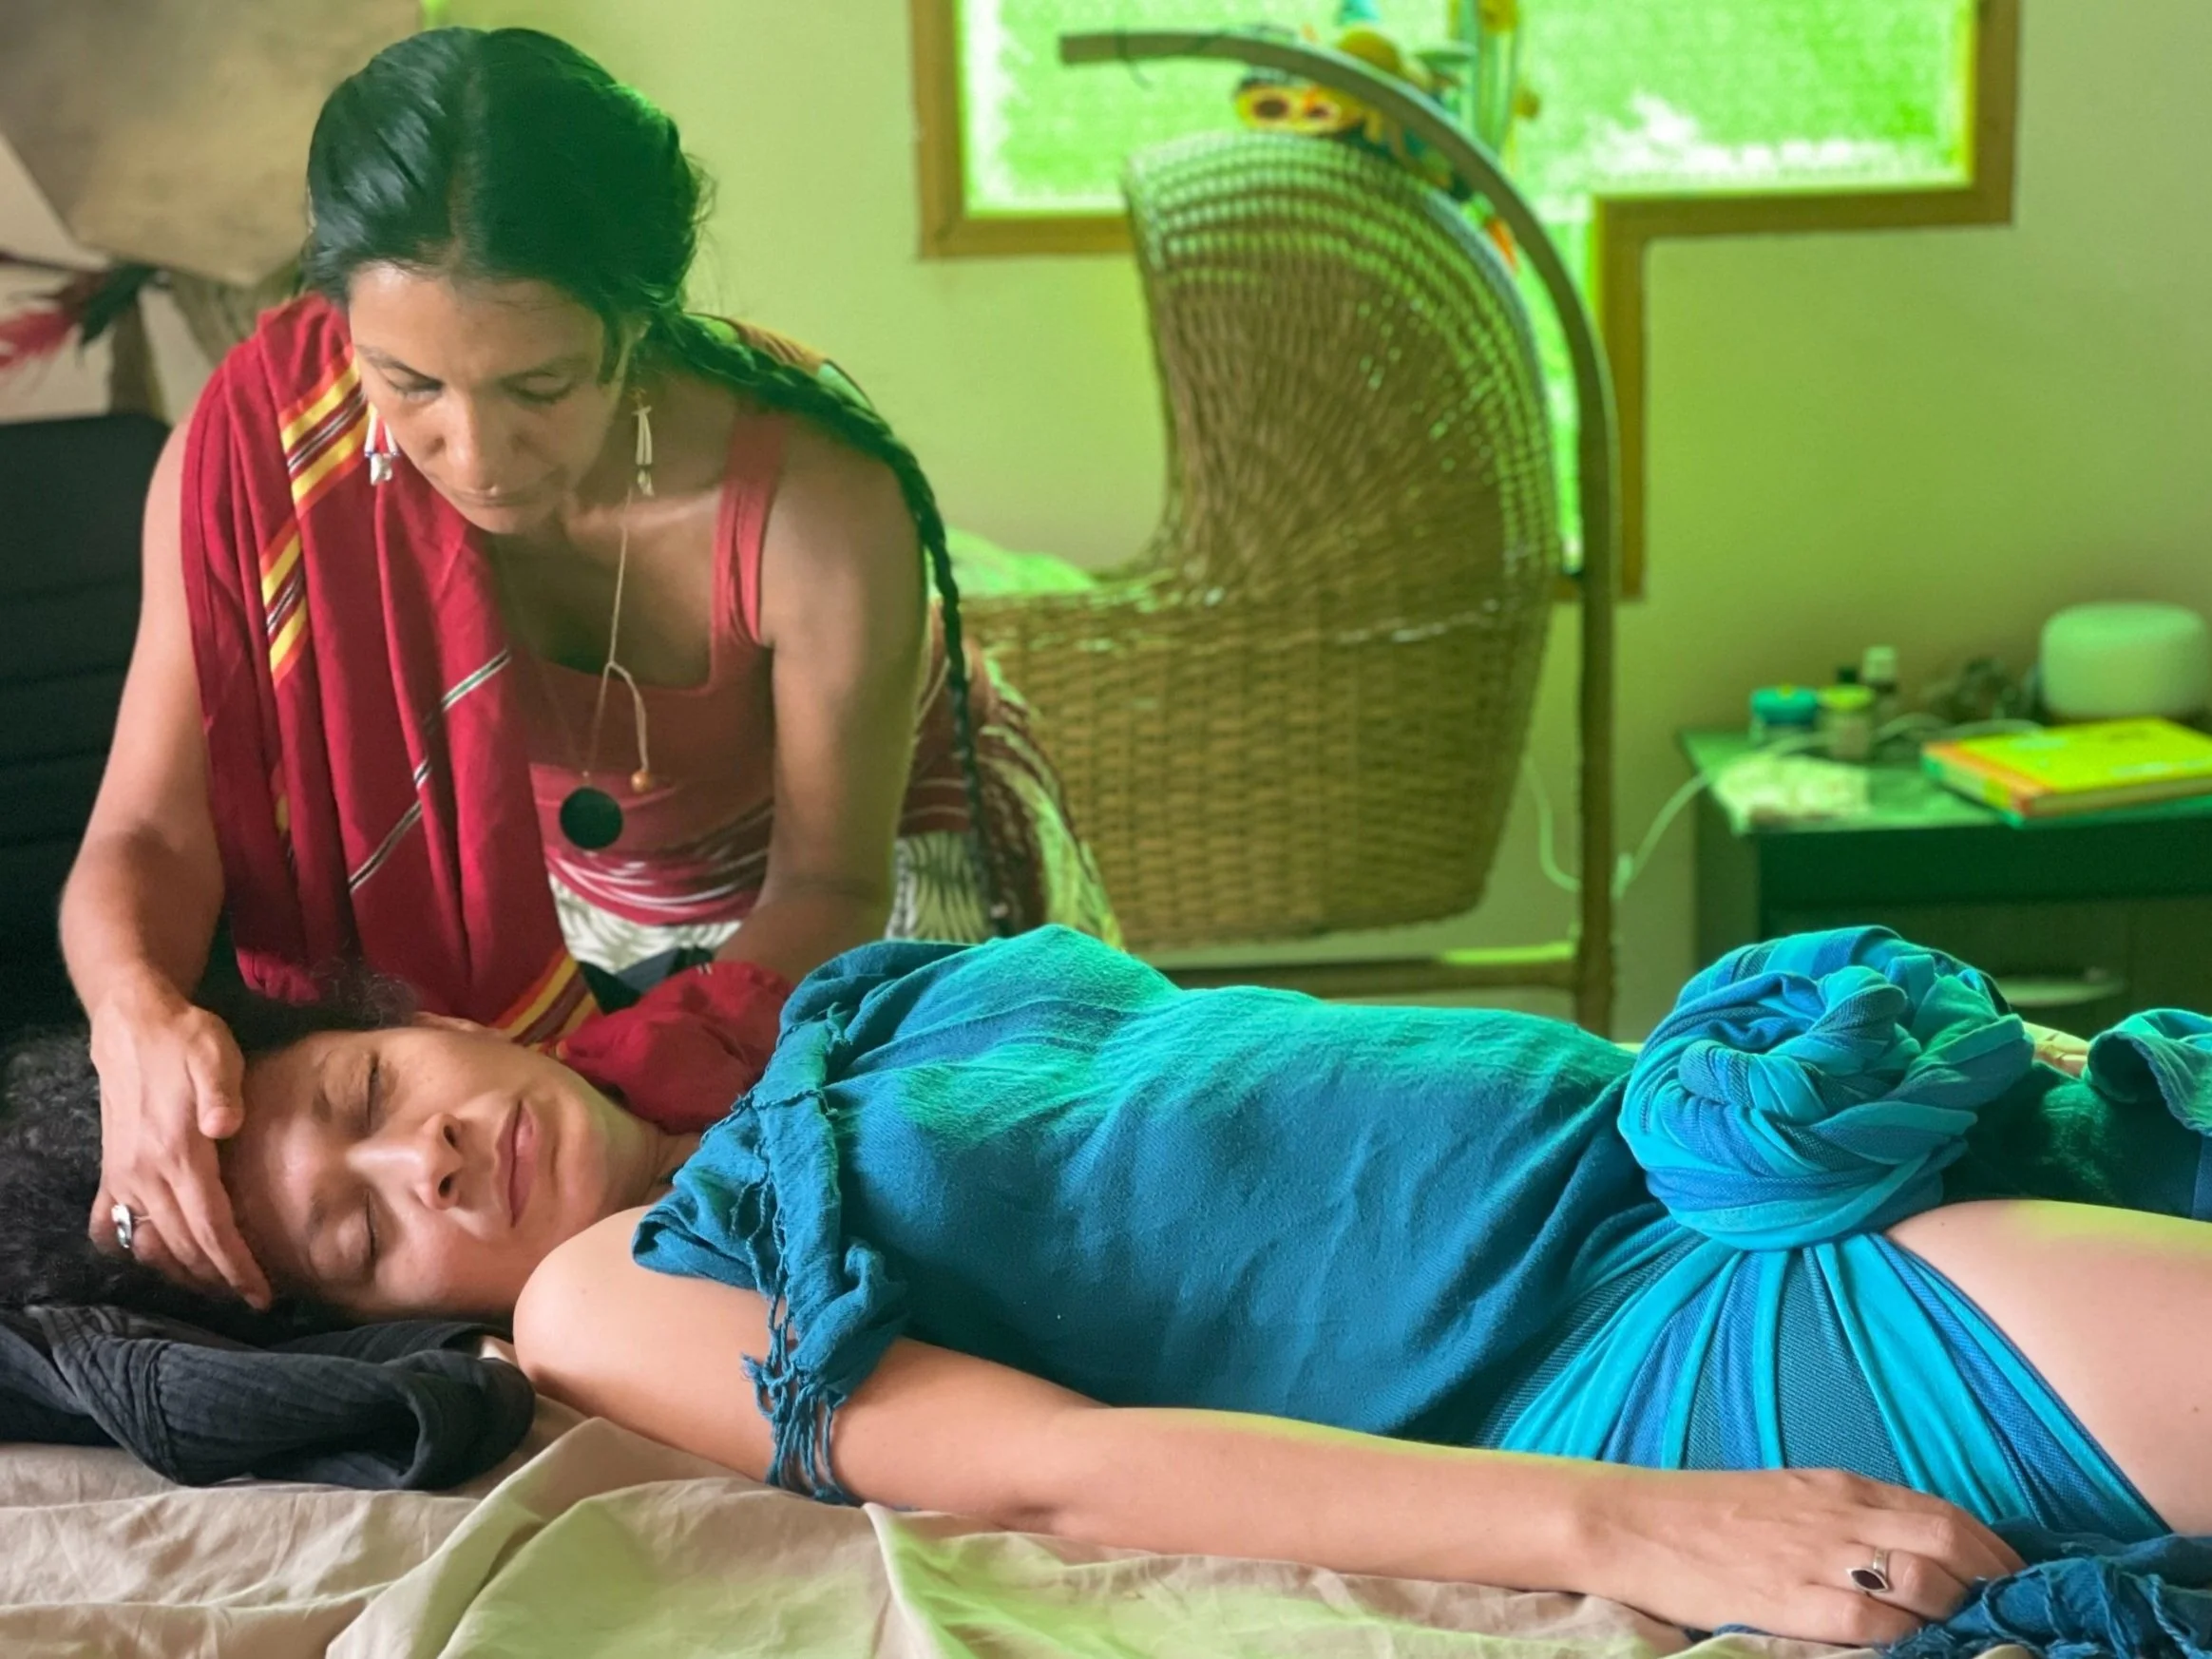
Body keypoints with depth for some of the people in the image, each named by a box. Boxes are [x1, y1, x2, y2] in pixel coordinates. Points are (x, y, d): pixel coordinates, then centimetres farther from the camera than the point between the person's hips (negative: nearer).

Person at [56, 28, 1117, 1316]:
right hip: (549, 923, 2)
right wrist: (138, 1016, -50)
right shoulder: (256, 445, -29)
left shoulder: (814, 502, -37)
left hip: (878, 880, -1)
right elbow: (153, 829, -25)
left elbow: (827, 893, -24)